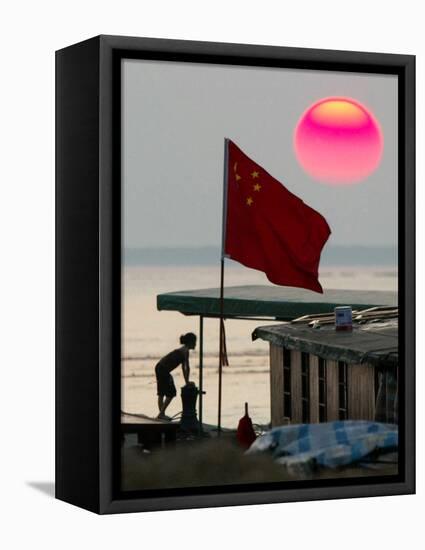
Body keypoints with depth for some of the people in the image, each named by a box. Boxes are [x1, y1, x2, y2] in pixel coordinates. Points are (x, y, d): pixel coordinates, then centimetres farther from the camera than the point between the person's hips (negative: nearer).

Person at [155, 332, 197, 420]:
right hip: (164, 370, -10)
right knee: (171, 393, -4)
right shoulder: (185, 351, -11)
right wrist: (187, 382, -10)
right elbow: (187, 368, -15)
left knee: (161, 392, 14)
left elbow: (183, 368, 23)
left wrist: (186, 382, 23)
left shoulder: (183, 350, 19)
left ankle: (161, 414, 20)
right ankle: (161, 414, -4)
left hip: (159, 368, 10)